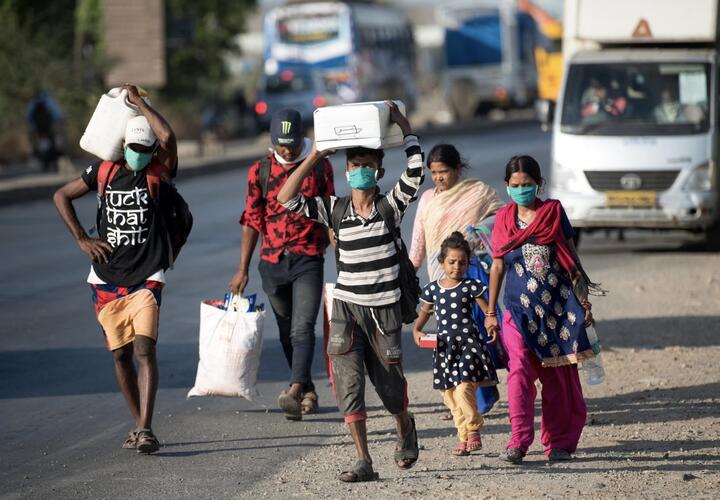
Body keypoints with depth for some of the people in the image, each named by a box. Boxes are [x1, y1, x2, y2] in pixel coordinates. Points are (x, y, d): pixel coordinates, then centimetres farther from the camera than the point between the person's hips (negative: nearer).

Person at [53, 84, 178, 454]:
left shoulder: (158, 173, -2)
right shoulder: (104, 172, 6)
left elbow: (168, 137, -21)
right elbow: (61, 196, 17)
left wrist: (138, 102, -10)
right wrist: (81, 239, 8)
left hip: (146, 279, -4)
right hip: (106, 280, 4)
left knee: (144, 349, -16)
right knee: (120, 355, 8)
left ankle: (145, 430, -21)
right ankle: (139, 425, 21)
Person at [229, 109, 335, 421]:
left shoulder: (320, 167, 2)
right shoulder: (260, 170, 3)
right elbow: (252, 221, 5)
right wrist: (243, 269, 2)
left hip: (308, 260, -3)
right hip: (272, 262, 3)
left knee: (302, 328, -16)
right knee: (287, 333, 10)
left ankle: (294, 392, -29)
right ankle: (308, 393, 22)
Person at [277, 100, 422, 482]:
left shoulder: (390, 206, -4)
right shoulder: (335, 209, 1)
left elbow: (416, 172, -19)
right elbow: (286, 199, -6)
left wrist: (401, 122, -15)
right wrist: (316, 155, -8)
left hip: (383, 308, -2)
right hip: (346, 307, 2)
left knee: (390, 386, 8)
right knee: (348, 383, -9)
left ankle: (405, 428, 42)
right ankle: (363, 462, -5)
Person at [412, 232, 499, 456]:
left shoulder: (470, 287, -2)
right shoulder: (432, 289, 7)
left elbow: (488, 310, 1)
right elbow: (424, 312, 20)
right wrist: (416, 331, 2)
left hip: (469, 341, -4)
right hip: (445, 345, 4)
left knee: (464, 389, -18)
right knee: (450, 395, 5)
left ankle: (473, 429, 0)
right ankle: (464, 437, 15)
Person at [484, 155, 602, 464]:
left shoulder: (554, 212, 4)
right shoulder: (504, 219, 6)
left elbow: (571, 258, 8)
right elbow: (498, 266, 10)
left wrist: (584, 302, 6)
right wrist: (490, 311, 9)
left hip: (558, 304, 0)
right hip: (520, 307, 0)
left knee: (559, 375, 3)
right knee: (520, 370, -13)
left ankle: (559, 442, 11)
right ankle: (518, 442, -15)